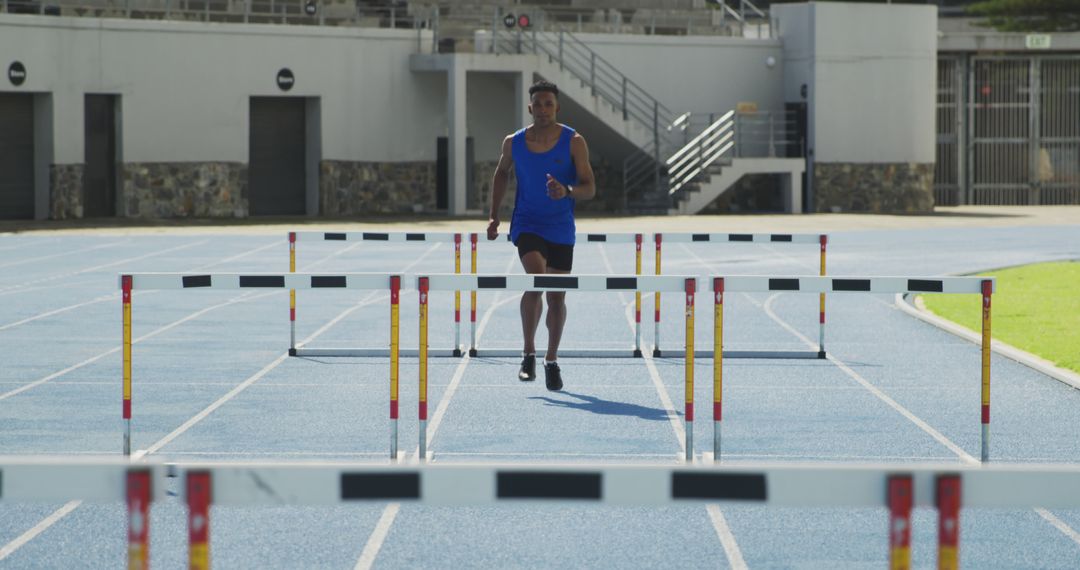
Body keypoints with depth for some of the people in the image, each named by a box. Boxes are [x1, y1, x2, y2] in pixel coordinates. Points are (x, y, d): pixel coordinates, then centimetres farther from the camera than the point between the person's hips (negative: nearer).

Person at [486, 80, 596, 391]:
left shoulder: (574, 142, -8)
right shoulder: (514, 143, -2)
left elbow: (589, 189, -10)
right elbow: (501, 173, 18)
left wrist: (567, 191, -31)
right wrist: (494, 216, 13)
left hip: (561, 230, 1)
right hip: (527, 225, -1)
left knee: (557, 298, 8)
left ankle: (552, 361, 27)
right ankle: (528, 353, -12)